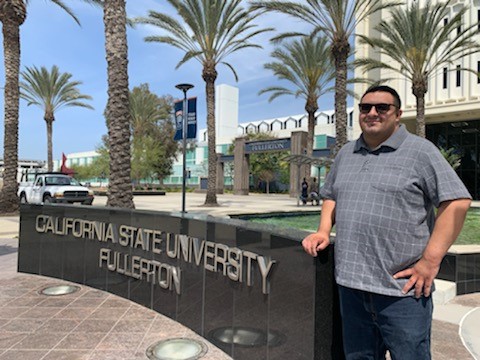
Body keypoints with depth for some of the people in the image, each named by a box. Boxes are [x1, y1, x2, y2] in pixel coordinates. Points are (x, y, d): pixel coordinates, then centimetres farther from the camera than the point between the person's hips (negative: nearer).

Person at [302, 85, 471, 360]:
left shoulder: (420, 151, -5)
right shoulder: (346, 154, 13)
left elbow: (457, 201, -11)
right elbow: (331, 195, 24)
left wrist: (430, 261, -15)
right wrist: (324, 231, 6)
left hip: (402, 289, -5)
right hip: (351, 284, 6)